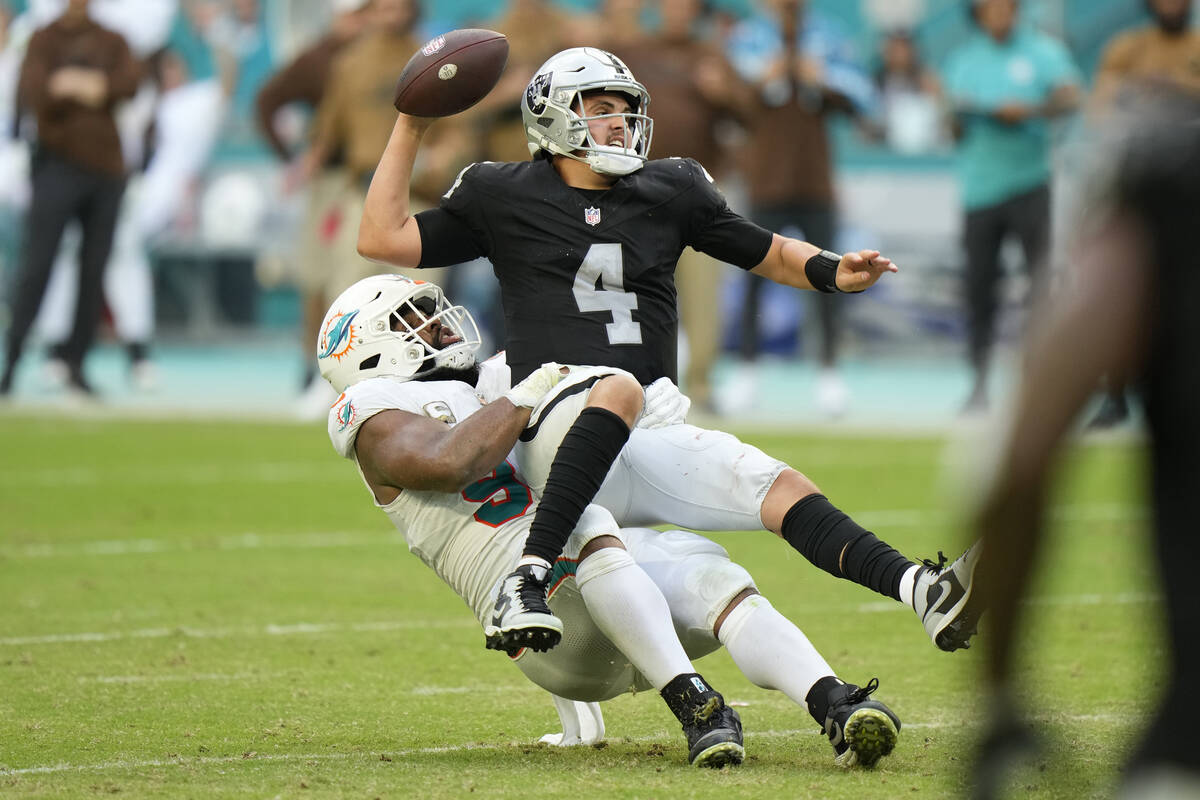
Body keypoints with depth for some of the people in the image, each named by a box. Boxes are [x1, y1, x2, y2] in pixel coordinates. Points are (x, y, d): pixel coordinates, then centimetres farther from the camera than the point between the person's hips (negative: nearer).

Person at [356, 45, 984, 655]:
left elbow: (771, 254, 24)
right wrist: (411, 127, 4)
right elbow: (381, 239, 5)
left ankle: (924, 594, -28)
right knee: (616, 393, -37)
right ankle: (530, 572, -48)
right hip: (555, 432, -4)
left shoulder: (670, 193, 18)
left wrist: (833, 273, 3)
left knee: (783, 490, -14)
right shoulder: (503, 199, 9)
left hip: (653, 440, 4)